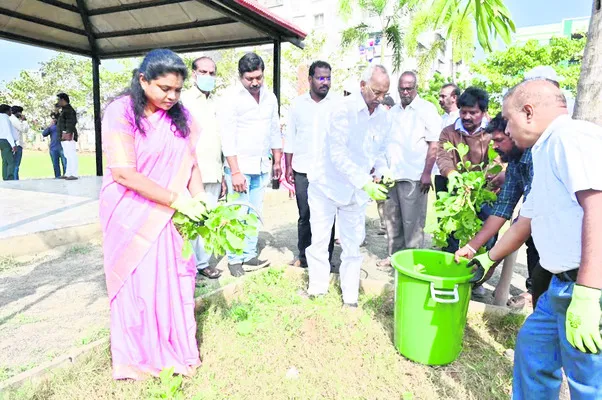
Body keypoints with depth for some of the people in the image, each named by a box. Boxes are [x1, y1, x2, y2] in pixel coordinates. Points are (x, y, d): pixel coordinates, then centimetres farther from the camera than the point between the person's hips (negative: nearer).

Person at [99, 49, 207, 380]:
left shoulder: (181, 115, 4)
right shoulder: (121, 112, -13)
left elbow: (191, 162, 4)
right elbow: (124, 173, -20)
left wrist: (198, 196, -13)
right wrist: (177, 198, -20)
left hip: (170, 216, 4)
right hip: (132, 217, -4)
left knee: (174, 280, 10)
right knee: (138, 285, 8)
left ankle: (177, 348, 30)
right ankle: (141, 356, 30)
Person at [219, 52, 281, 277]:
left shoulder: (270, 98, 8)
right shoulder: (232, 99, -9)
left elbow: (275, 131, 15)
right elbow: (228, 138, -13)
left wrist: (277, 161, 13)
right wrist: (235, 172, -17)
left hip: (262, 166, 5)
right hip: (240, 167, -5)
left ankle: (249, 255, 22)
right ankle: (234, 259, 12)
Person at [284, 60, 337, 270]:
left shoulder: (337, 105, 1)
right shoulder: (297, 104, 6)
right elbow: (290, 137, 8)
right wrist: (288, 166, 4)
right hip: (303, 170, 1)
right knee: (304, 216, 8)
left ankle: (326, 258, 17)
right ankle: (303, 256, 22)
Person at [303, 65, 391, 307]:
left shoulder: (382, 114, 0)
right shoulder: (345, 109, -17)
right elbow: (338, 153, -24)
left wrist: (382, 171, -9)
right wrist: (364, 183, -31)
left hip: (356, 191, 4)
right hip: (328, 186, -4)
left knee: (353, 244, 9)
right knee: (319, 240, 8)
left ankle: (350, 296, 23)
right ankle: (317, 287, 26)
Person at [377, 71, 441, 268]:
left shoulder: (426, 109, -3)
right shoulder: (393, 112, 14)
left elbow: (434, 143, -8)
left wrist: (427, 173, -15)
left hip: (414, 176, -6)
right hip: (391, 175, 6)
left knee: (412, 222, 1)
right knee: (392, 219, 12)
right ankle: (394, 255, 24)